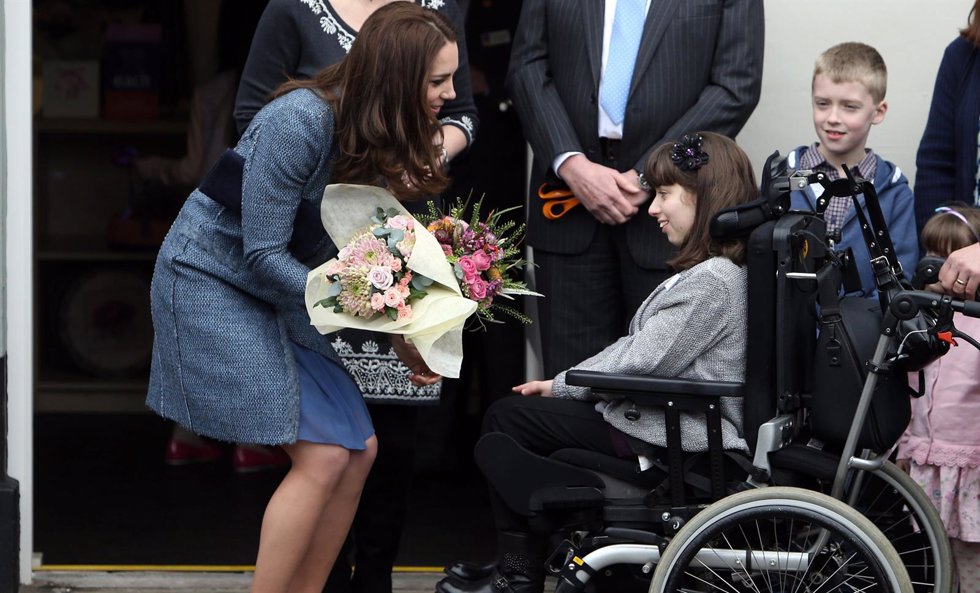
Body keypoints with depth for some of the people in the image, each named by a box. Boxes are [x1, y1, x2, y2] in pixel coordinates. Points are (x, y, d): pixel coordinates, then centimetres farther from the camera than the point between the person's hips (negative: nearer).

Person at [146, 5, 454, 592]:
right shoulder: (302, 120, -26)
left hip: (277, 296, 8)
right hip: (210, 279, -8)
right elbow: (263, 254, -23)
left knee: (359, 449, 1)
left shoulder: (378, 135, -1)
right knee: (323, 455, -15)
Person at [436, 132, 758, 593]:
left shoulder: (712, 282, -21)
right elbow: (638, 348, 15)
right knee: (510, 413, 16)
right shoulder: (718, 272, 12)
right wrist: (562, 384, 8)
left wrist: (560, 385, -7)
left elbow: (640, 361, -22)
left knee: (508, 418, -2)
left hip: (669, 442, -11)